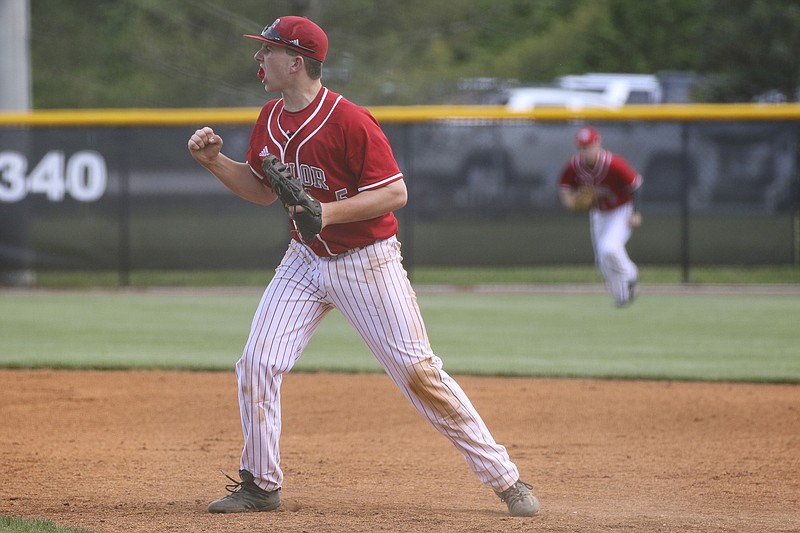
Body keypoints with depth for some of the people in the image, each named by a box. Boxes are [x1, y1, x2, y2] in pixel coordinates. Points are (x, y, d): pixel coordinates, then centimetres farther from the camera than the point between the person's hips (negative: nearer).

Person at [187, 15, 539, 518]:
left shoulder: (350, 121, -21)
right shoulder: (271, 119, 3)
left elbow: (395, 193, -21)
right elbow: (262, 189, 14)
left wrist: (329, 212, -30)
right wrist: (214, 160, -1)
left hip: (368, 263, -7)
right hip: (305, 260, 7)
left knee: (417, 371, -7)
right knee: (258, 362, -4)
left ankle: (505, 477, 2)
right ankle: (261, 484, 11)